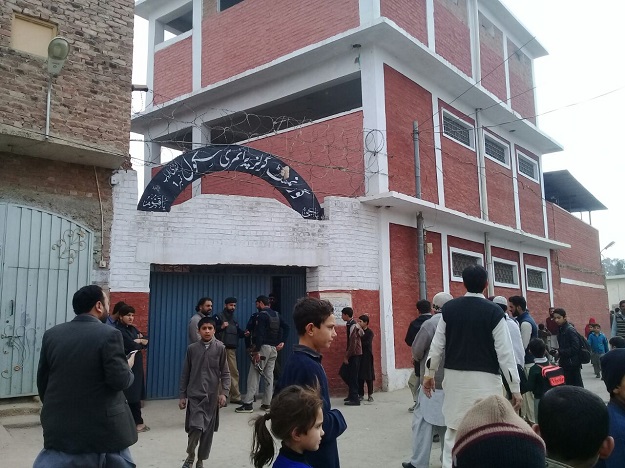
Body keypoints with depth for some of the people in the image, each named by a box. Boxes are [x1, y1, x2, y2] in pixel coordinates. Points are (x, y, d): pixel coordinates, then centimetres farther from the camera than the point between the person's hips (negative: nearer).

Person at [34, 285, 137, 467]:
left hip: (61, 423, 4)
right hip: (104, 423, -4)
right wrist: (128, 367, 3)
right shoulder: (109, 335, -14)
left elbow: (42, 379, 10)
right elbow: (120, 381, -18)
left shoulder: (52, 334, 3)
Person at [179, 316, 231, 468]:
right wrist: (182, 395, 5)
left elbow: (225, 373, 1)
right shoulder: (192, 348, 0)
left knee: (208, 430, 7)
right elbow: (185, 374, 6)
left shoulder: (220, 348, -2)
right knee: (196, 427, -13)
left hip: (212, 396, 1)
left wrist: (224, 393, -9)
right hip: (194, 395, -1)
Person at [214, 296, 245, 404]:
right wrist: (221, 327, -21)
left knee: (234, 372, 5)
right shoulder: (218, 317, 1)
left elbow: (238, 333, 24)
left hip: (231, 350, 6)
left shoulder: (234, 320, 22)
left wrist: (244, 334, 5)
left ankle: (235, 397, 11)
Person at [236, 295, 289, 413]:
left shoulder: (261, 315, -11)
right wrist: (282, 342, 9)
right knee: (269, 375, 9)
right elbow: (286, 327, 12)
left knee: (254, 374, -6)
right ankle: (266, 403, 10)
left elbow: (260, 334, -20)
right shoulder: (276, 315, 13)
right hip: (274, 348, 8)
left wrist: (256, 351, -21)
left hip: (263, 347, -8)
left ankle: (248, 403, -8)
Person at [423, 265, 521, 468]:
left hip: (455, 377, 3)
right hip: (484, 379, -3)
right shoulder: (493, 311, -8)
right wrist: (515, 388, -2)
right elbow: (505, 352, -8)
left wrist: (429, 373, 15)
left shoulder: (449, 308, 1)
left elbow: (437, 344, 4)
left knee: (453, 430, 13)